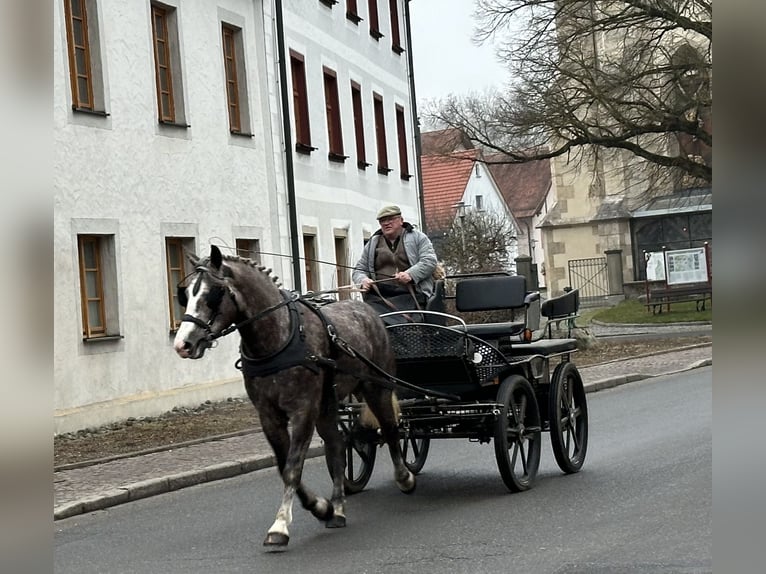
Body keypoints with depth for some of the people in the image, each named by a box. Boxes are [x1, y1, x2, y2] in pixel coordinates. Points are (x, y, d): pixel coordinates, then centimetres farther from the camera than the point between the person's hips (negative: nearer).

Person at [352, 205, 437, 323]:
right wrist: (363, 280, 0)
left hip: (408, 294, -3)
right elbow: (359, 270, 26)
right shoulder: (372, 244, 24)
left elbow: (429, 261, 1)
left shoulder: (417, 237, 14)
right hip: (377, 296, 3)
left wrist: (410, 274, -16)